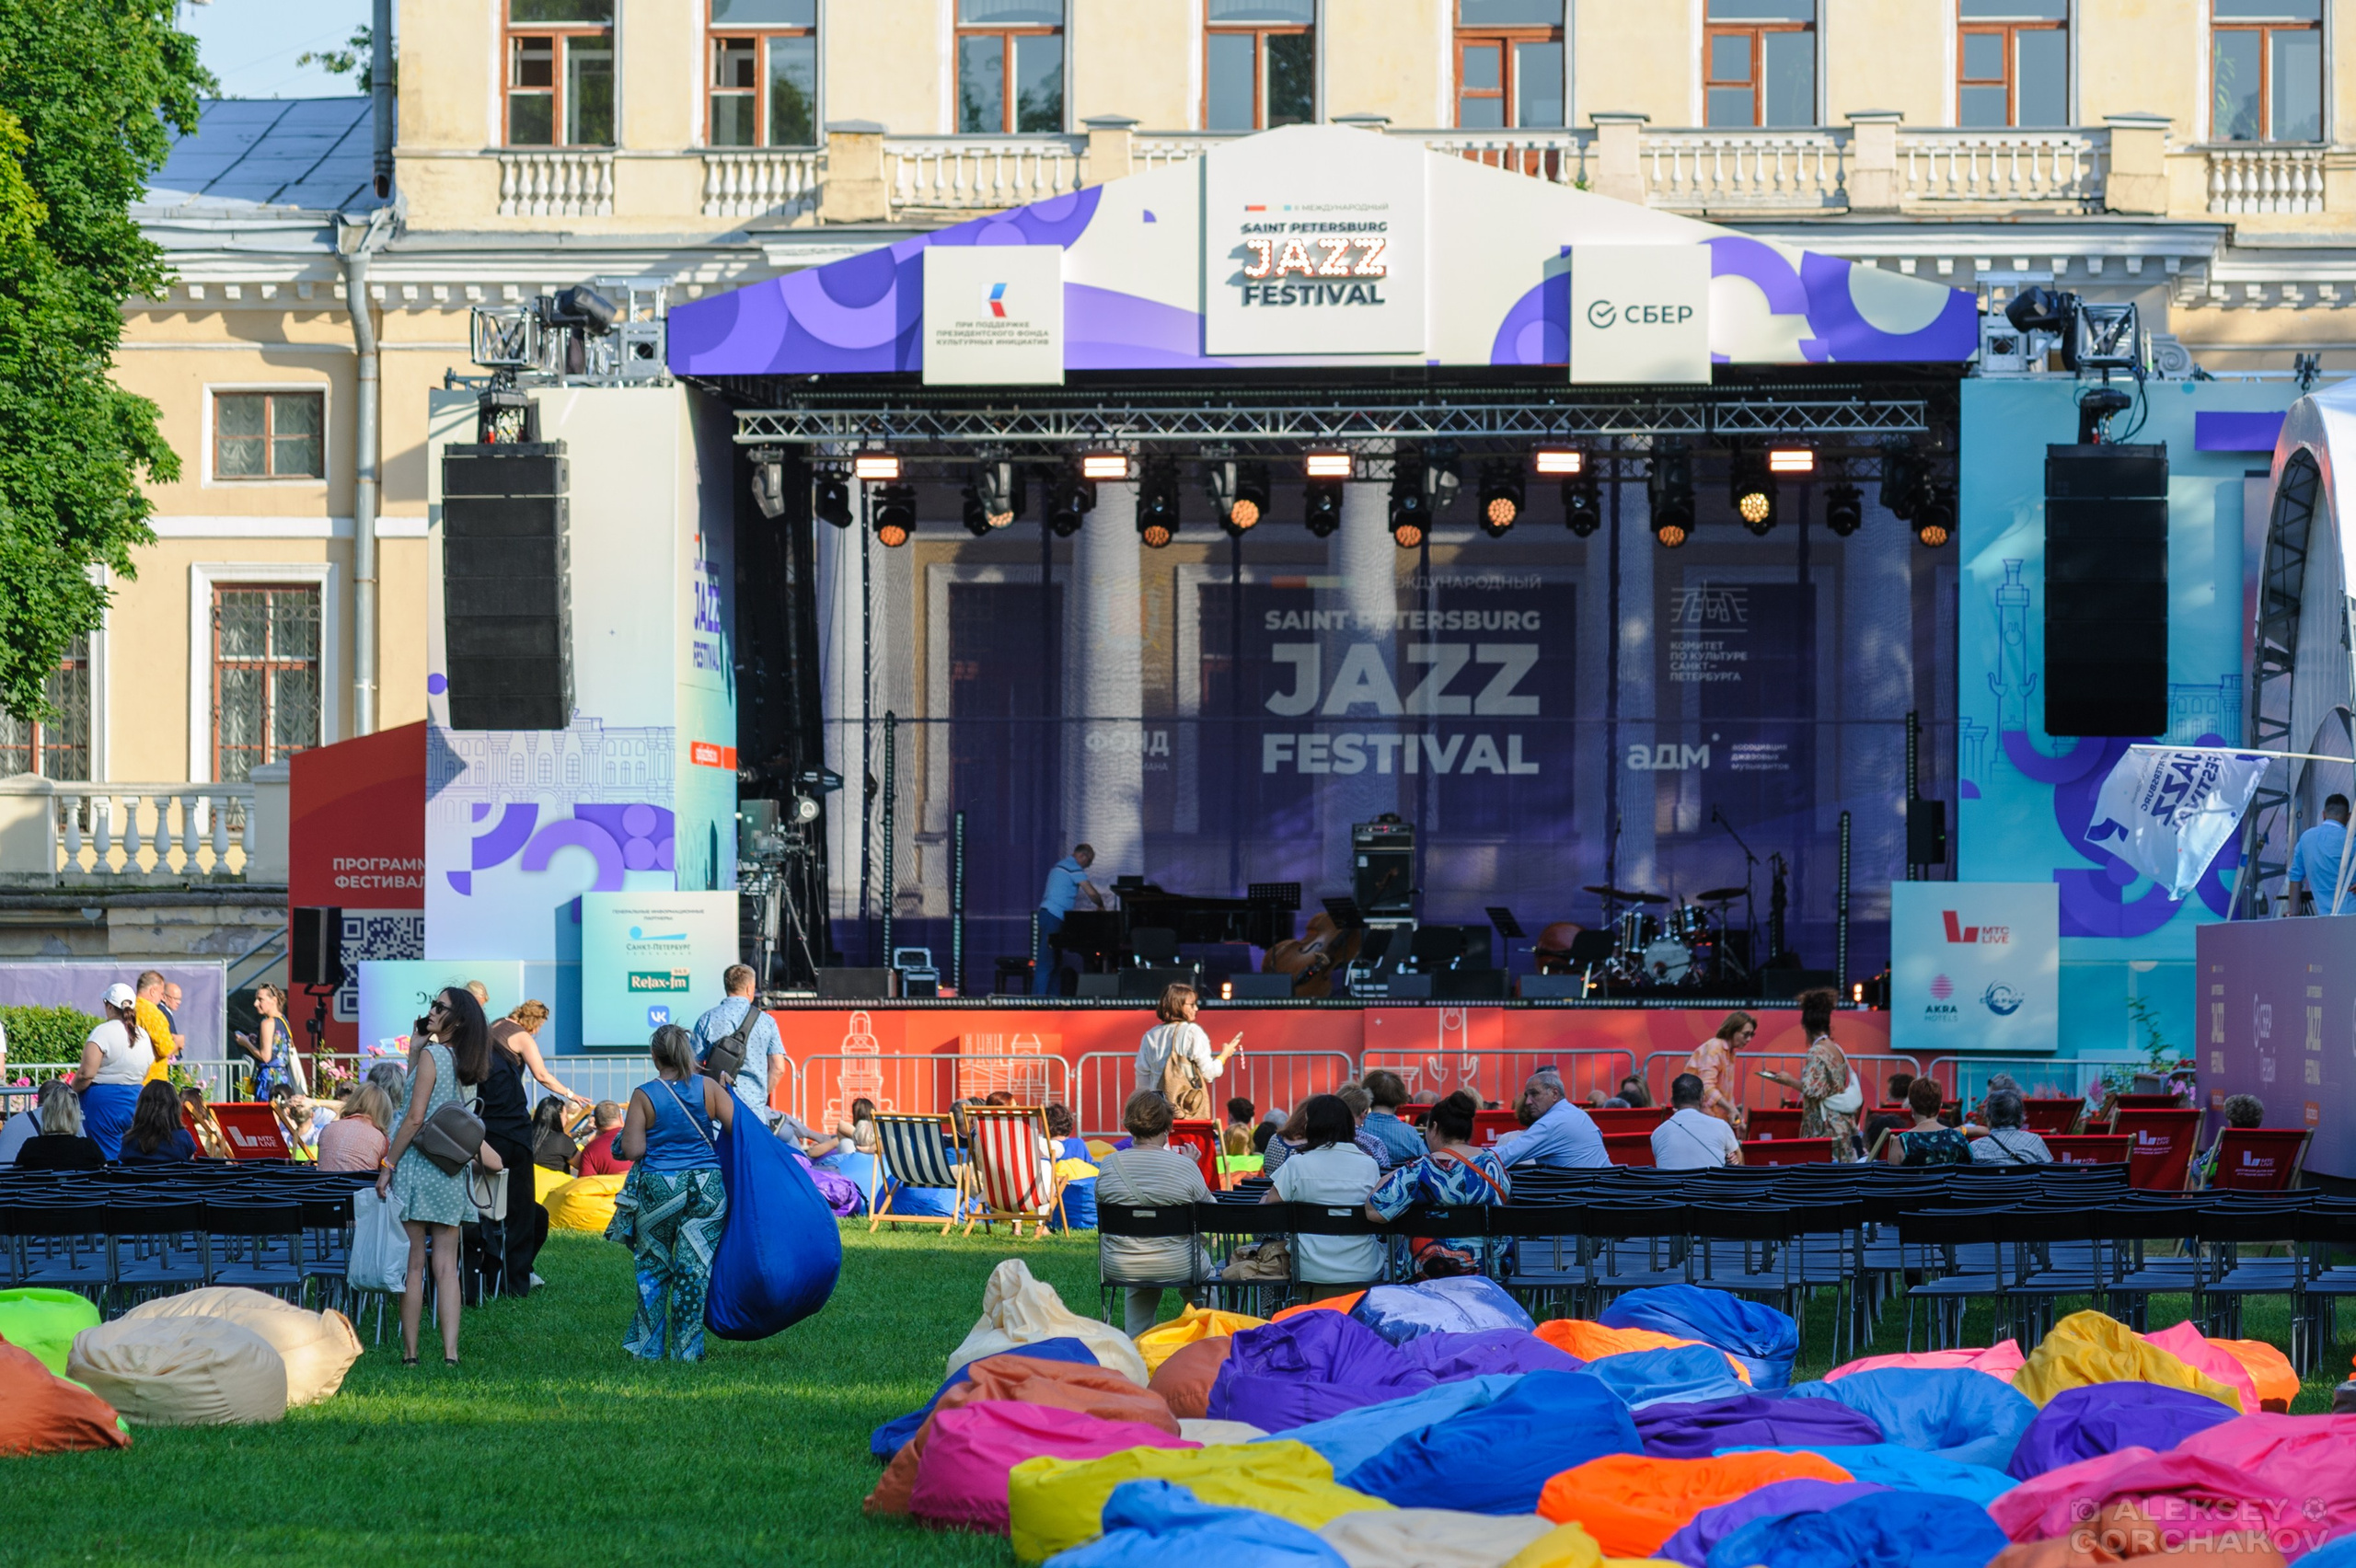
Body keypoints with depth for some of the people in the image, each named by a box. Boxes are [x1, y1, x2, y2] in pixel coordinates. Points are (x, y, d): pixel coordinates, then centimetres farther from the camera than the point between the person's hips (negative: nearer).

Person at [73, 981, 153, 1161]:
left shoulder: (104, 1032, -13)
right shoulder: (144, 1036, 8)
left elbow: (86, 1074, -17)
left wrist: (71, 1092, -1)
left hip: (104, 1102, -7)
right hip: (135, 1101, 7)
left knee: (107, 1159, -4)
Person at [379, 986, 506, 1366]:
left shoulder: (432, 1055, -10)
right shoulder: (460, 1061, 10)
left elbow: (415, 1117, -14)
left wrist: (388, 1165, -10)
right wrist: (414, 1051, 14)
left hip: (418, 1165, -7)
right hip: (450, 1174, 7)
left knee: (412, 1265, -2)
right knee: (446, 1267, 4)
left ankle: (410, 1352, 0)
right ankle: (450, 1353, -3)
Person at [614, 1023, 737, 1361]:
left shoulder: (644, 1096, -7)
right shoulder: (708, 1089, -2)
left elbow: (632, 1150, -11)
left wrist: (622, 1138, 11)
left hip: (658, 1190, -1)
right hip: (707, 1188, 1)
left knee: (653, 1268, 14)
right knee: (695, 1269, 5)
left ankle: (648, 1346, 18)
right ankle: (687, 1349, 5)